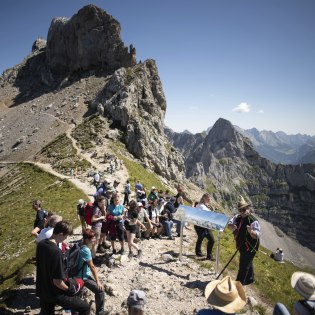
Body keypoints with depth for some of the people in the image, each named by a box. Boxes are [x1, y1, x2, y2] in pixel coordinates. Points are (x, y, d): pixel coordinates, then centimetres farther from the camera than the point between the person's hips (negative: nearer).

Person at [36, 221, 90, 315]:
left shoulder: (41, 244, -6)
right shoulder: (56, 252, -31)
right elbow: (57, 281, -27)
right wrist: (70, 289, -9)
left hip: (42, 291, 8)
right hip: (55, 294, -8)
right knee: (85, 307, 5)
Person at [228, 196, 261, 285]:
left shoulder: (253, 221, -25)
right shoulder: (238, 217, -5)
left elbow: (256, 236, -27)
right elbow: (229, 224, 0)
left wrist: (251, 231, -48)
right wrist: (232, 226, -23)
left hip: (249, 248, -8)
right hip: (242, 246, 8)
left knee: (243, 266, 1)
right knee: (247, 263, 28)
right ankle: (250, 279, 49)